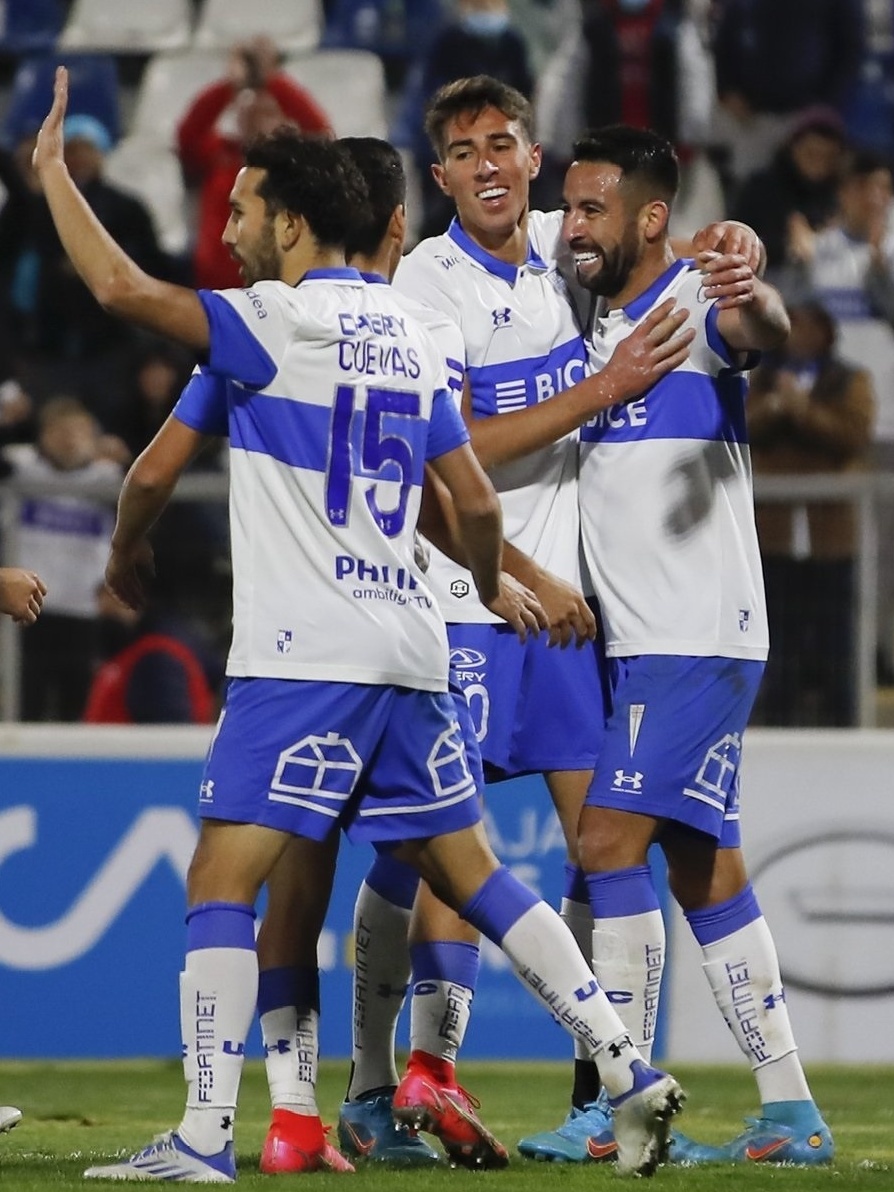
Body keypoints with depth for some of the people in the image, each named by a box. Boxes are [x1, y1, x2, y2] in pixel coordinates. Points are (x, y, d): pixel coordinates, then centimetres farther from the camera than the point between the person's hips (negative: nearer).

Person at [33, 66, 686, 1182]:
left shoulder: (281, 323, -8)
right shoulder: (405, 336, 15)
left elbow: (123, 288, -18)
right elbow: (478, 503, 16)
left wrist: (51, 171, -5)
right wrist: (493, 588, 36)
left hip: (302, 659, -8)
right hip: (408, 650, 8)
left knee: (219, 879, -7)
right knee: (471, 873, 15)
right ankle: (628, 1069, 10)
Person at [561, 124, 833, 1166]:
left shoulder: (691, 302, -10)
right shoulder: (596, 320, 16)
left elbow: (759, 332, -33)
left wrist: (755, 299, -55)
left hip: (698, 638, -9)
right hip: (635, 645, 9)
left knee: (611, 841, -15)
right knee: (704, 874, 9)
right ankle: (789, 1114, 12)